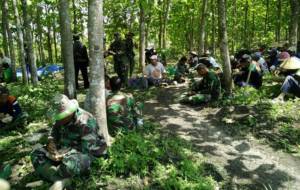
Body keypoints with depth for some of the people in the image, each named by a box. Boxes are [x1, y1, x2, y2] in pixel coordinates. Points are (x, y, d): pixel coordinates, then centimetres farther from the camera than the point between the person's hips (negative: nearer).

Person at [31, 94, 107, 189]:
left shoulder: (85, 122, -24)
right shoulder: (61, 119, -1)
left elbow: (85, 150, -24)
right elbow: (53, 134, 13)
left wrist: (64, 155, -30)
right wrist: (51, 143, -10)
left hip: (84, 154, -8)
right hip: (64, 150, 8)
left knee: (69, 162, -41)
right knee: (36, 154, -6)